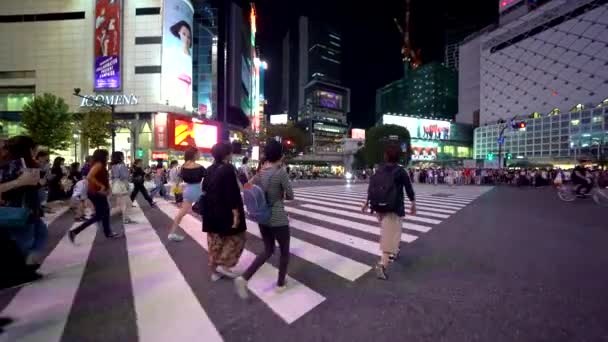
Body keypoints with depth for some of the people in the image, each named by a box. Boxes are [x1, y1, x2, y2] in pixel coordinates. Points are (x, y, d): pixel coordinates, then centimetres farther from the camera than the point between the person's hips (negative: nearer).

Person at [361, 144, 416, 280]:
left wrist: (367, 202, 19)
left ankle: (394, 251, 48)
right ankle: (382, 264, -17)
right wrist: (413, 204, 9)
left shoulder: (379, 170, 4)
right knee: (391, 234, -7)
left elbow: (371, 187, 8)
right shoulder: (401, 171, -8)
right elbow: (409, 188, -5)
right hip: (394, 207, -5)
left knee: (388, 231, 27)